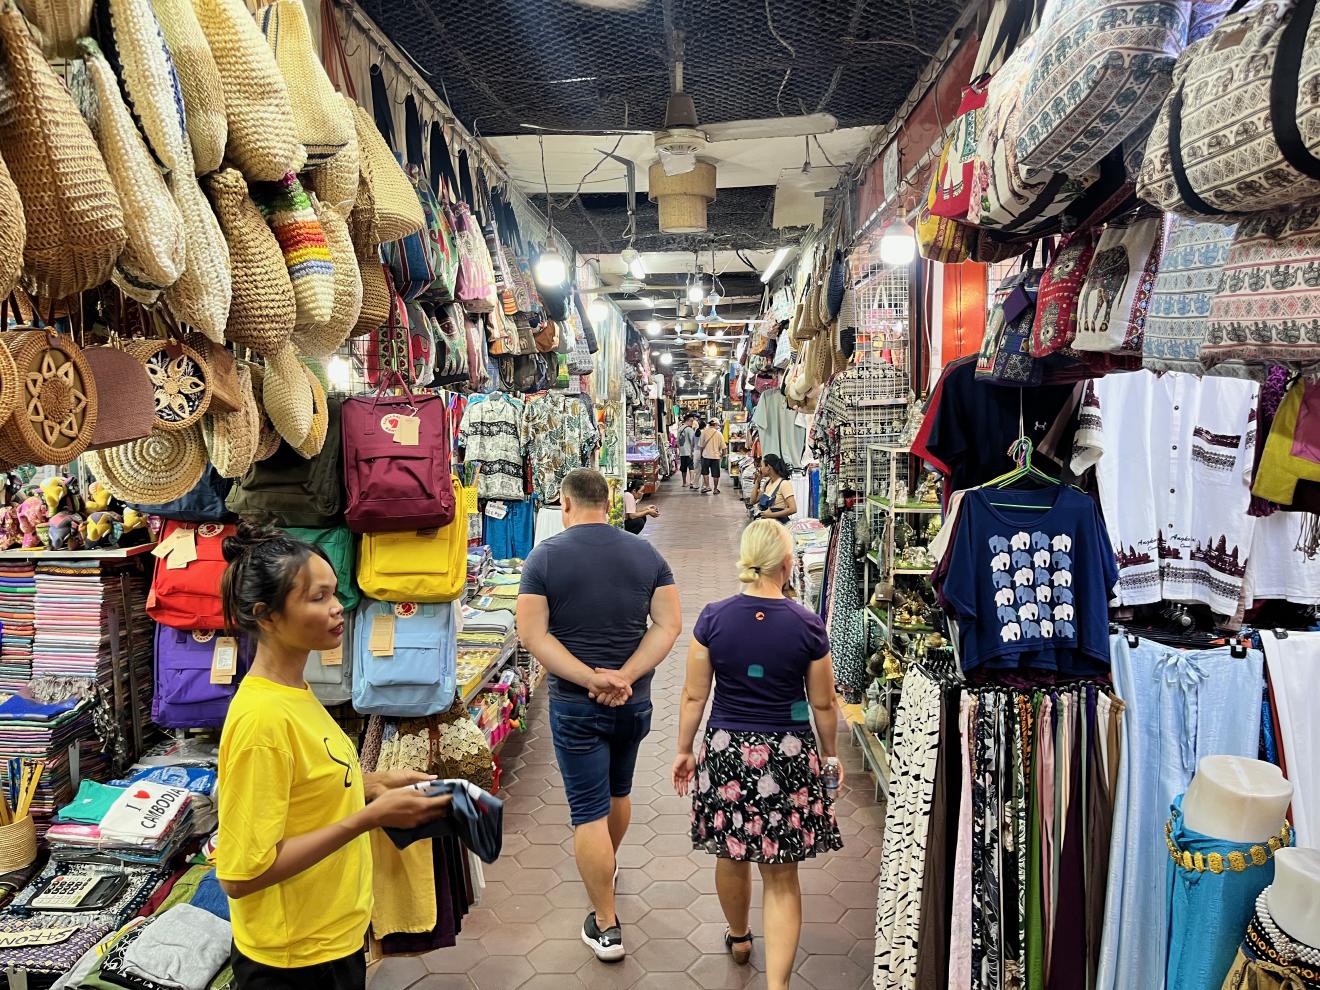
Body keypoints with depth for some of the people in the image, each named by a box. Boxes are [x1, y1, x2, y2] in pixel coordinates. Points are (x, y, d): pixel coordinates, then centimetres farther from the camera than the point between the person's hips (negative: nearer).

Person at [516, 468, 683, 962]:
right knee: (619, 789, 26)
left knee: (589, 810, 5)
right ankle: (608, 864, 51)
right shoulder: (646, 552, -3)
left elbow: (533, 634, -16)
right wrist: (624, 678, -14)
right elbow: (669, 625, -8)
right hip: (634, 700, 4)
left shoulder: (545, 556, -10)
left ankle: (606, 926, 12)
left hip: (575, 704, -4)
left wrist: (591, 678, -18)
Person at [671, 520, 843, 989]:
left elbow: (694, 695, -3)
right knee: (782, 877, 10)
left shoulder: (713, 618, -9)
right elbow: (823, 704, -1)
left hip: (726, 751, 2)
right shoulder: (808, 625, -11)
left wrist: (685, 750, 10)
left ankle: (738, 937, 47)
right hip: (788, 756, -2)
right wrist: (829, 755, 15)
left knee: (732, 854, 23)